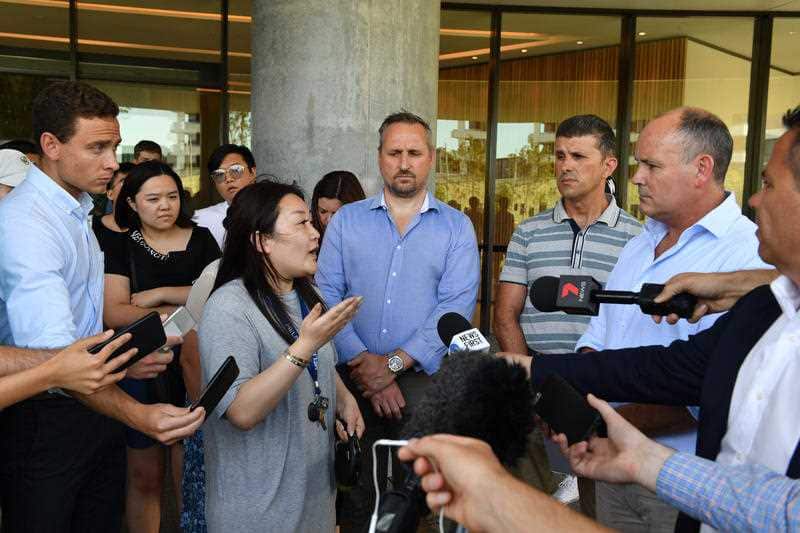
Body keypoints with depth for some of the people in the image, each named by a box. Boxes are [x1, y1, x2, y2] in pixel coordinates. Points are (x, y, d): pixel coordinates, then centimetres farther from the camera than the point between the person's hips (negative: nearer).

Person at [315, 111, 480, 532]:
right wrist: (362, 362, -14)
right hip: (353, 379, 1)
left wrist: (394, 363, -15)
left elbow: (456, 307, -7)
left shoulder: (457, 227, 3)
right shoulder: (346, 221, 6)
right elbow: (327, 296, -3)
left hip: (425, 379, -1)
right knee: (356, 497, 10)